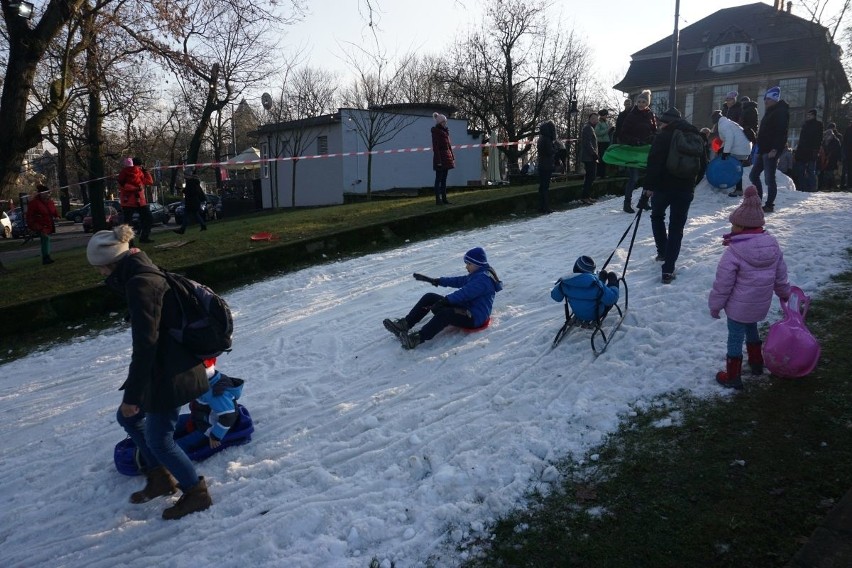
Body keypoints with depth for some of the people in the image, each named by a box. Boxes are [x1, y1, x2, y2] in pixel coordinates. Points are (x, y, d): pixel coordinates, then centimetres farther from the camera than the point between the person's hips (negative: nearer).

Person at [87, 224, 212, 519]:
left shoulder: (140, 284, -23)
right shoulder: (145, 275, 9)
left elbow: (144, 343, -26)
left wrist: (132, 395, -21)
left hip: (169, 372, -10)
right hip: (168, 364, 11)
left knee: (159, 438, 4)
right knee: (128, 417, 22)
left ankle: (196, 492, 20)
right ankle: (160, 477, 35)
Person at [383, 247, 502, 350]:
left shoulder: (483, 279, -18)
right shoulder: (477, 275, 16)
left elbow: (464, 293, -29)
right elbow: (458, 281, 18)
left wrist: (445, 300, -36)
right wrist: (436, 281, 11)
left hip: (474, 318, -10)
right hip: (465, 307, 10)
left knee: (444, 313, -39)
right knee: (429, 298, -1)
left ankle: (417, 338, -47)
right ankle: (405, 324, -7)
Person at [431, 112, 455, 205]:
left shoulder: (445, 131, 16)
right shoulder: (436, 131, -9)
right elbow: (435, 146, -15)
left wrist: (452, 156, 15)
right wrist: (438, 160, -20)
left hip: (447, 157, 9)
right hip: (440, 157, -8)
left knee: (444, 179, 10)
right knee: (439, 179, -5)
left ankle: (444, 199, 13)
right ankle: (438, 200, -4)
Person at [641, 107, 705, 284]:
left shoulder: (664, 135, -8)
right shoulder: (695, 136, 11)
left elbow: (654, 162, -17)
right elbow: (703, 164, 15)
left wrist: (648, 185, -13)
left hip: (664, 186, -4)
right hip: (686, 189, 4)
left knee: (657, 216, 25)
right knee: (676, 228, 5)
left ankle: (662, 251, 26)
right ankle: (668, 270, 0)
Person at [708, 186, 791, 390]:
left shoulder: (734, 252, -24)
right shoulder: (772, 244, -2)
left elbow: (723, 283, -18)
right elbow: (780, 275, 9)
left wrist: (715, 304, -6)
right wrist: (784, 293, 27)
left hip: (738, 306, -7)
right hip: (761, 304, 7)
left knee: (735, 336, 5)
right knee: (751, 328, 29)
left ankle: (733, 376, 15)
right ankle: (756, 362, 45)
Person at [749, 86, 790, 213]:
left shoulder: (781, 112, -10)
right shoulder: (770, 112, 20)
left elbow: (781, 132, -20)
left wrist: (775, 149, -27)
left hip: (771, 151, -10)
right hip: (763, 150, 10)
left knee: (769, 178, -6)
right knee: (753, 175, 12)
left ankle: (769, 205, 0)